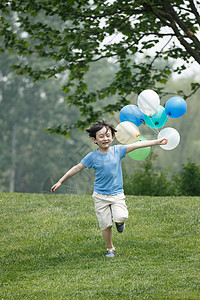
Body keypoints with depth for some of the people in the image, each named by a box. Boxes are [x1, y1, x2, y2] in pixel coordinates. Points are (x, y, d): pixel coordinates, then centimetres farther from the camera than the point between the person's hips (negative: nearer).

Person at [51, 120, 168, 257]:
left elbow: (137, 145, -2)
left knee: (121, 218, -22)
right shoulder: (92, 157, -6)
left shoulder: (117, 150, -2)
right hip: (100, 196, 0)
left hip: (117, 194, 0)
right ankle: (110, 248, 20)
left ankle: (120, 222, 14)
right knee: (106, 225, -1)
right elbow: (77, 168, 2)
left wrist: (157, 142, -4)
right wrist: (60, 182, 3)